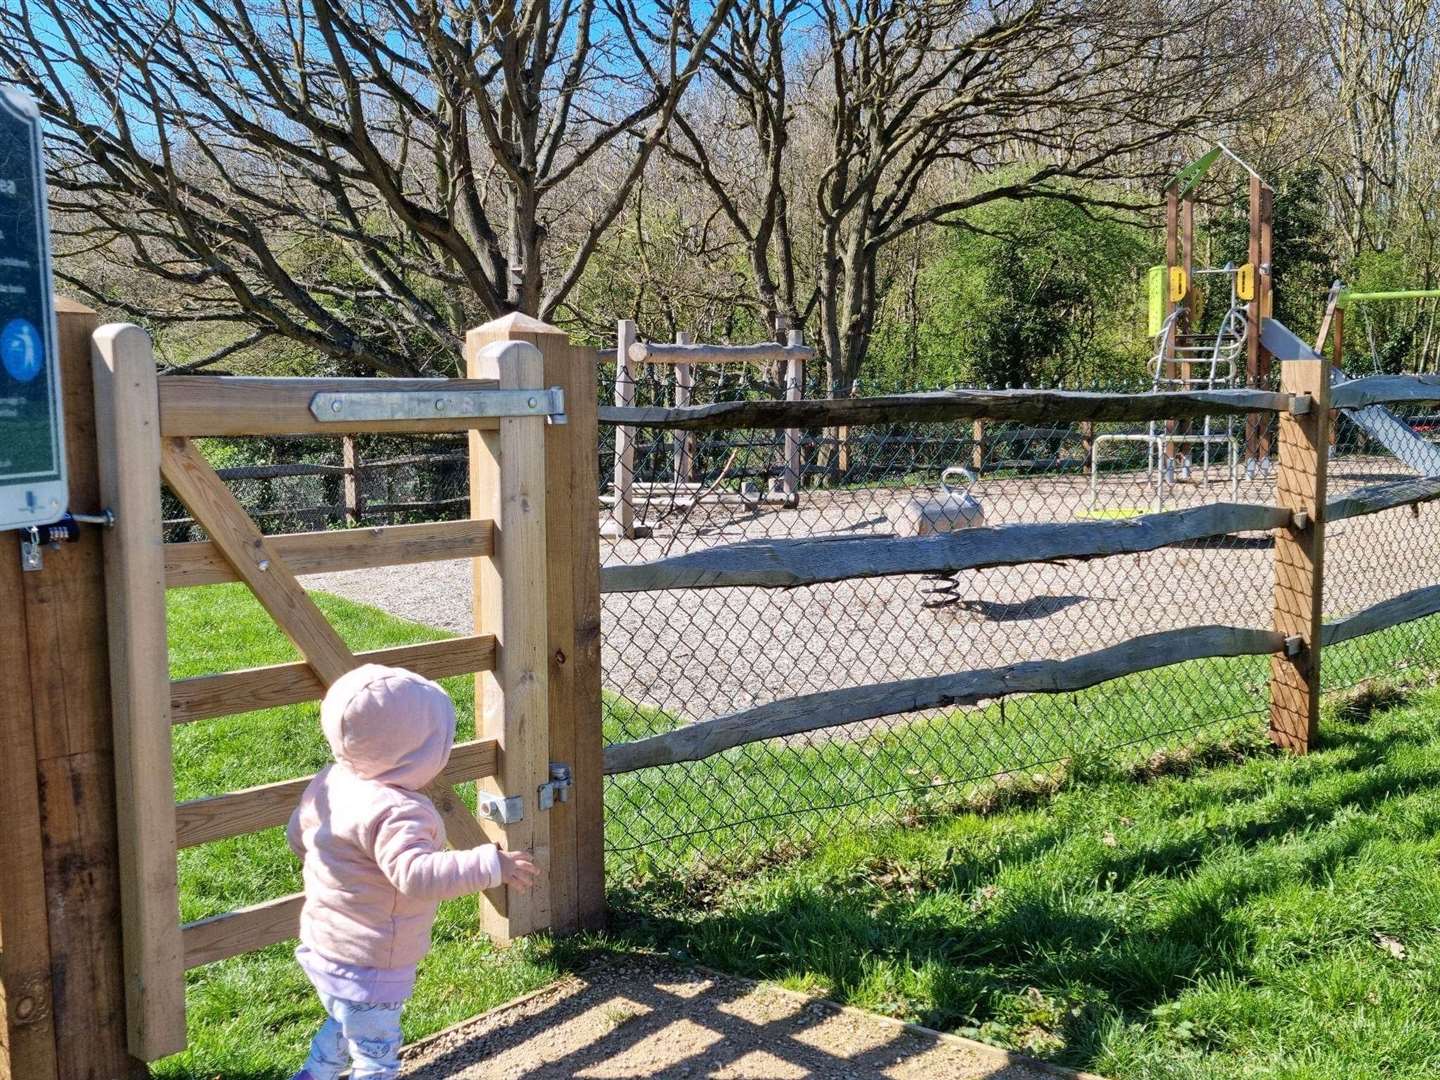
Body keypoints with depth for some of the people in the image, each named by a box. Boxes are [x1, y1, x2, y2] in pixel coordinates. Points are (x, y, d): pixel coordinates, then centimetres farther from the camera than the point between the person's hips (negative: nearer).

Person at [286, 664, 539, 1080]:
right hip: (366, 968, -8)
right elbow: (416, 875, -45)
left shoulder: (331, 780, -5)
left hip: (322, 947, 9)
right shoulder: (396, 812, -32)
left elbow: (297, 835, 10)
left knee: (342, 1026, 33)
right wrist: (491, 865, -46)